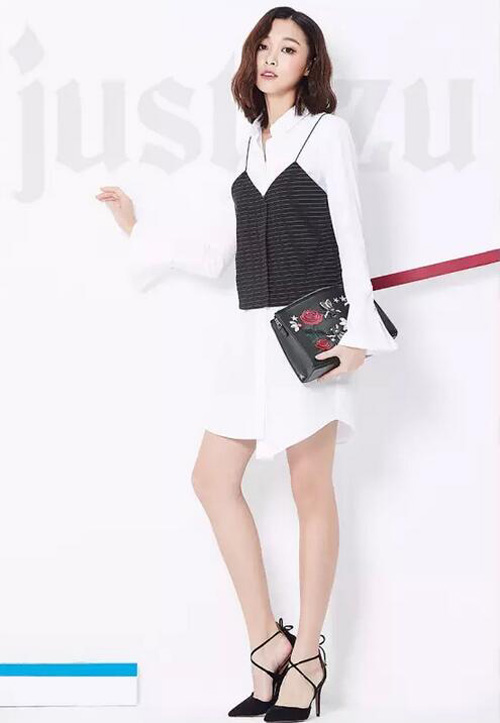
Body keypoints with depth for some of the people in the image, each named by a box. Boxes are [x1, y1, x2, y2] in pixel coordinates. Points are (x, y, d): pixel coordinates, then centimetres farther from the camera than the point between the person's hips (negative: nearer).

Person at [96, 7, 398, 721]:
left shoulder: (326, 131, 1)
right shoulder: (254, 143, 18)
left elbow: (350, 236, -6)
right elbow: (224, 253, 17)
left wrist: (358, 334, -15)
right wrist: (139, 232, 18)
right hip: (254, 329, 7)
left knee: (311, 489, -2)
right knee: (213, 478, 3)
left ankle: (306, 658, 7)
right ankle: (268, 642, 11)